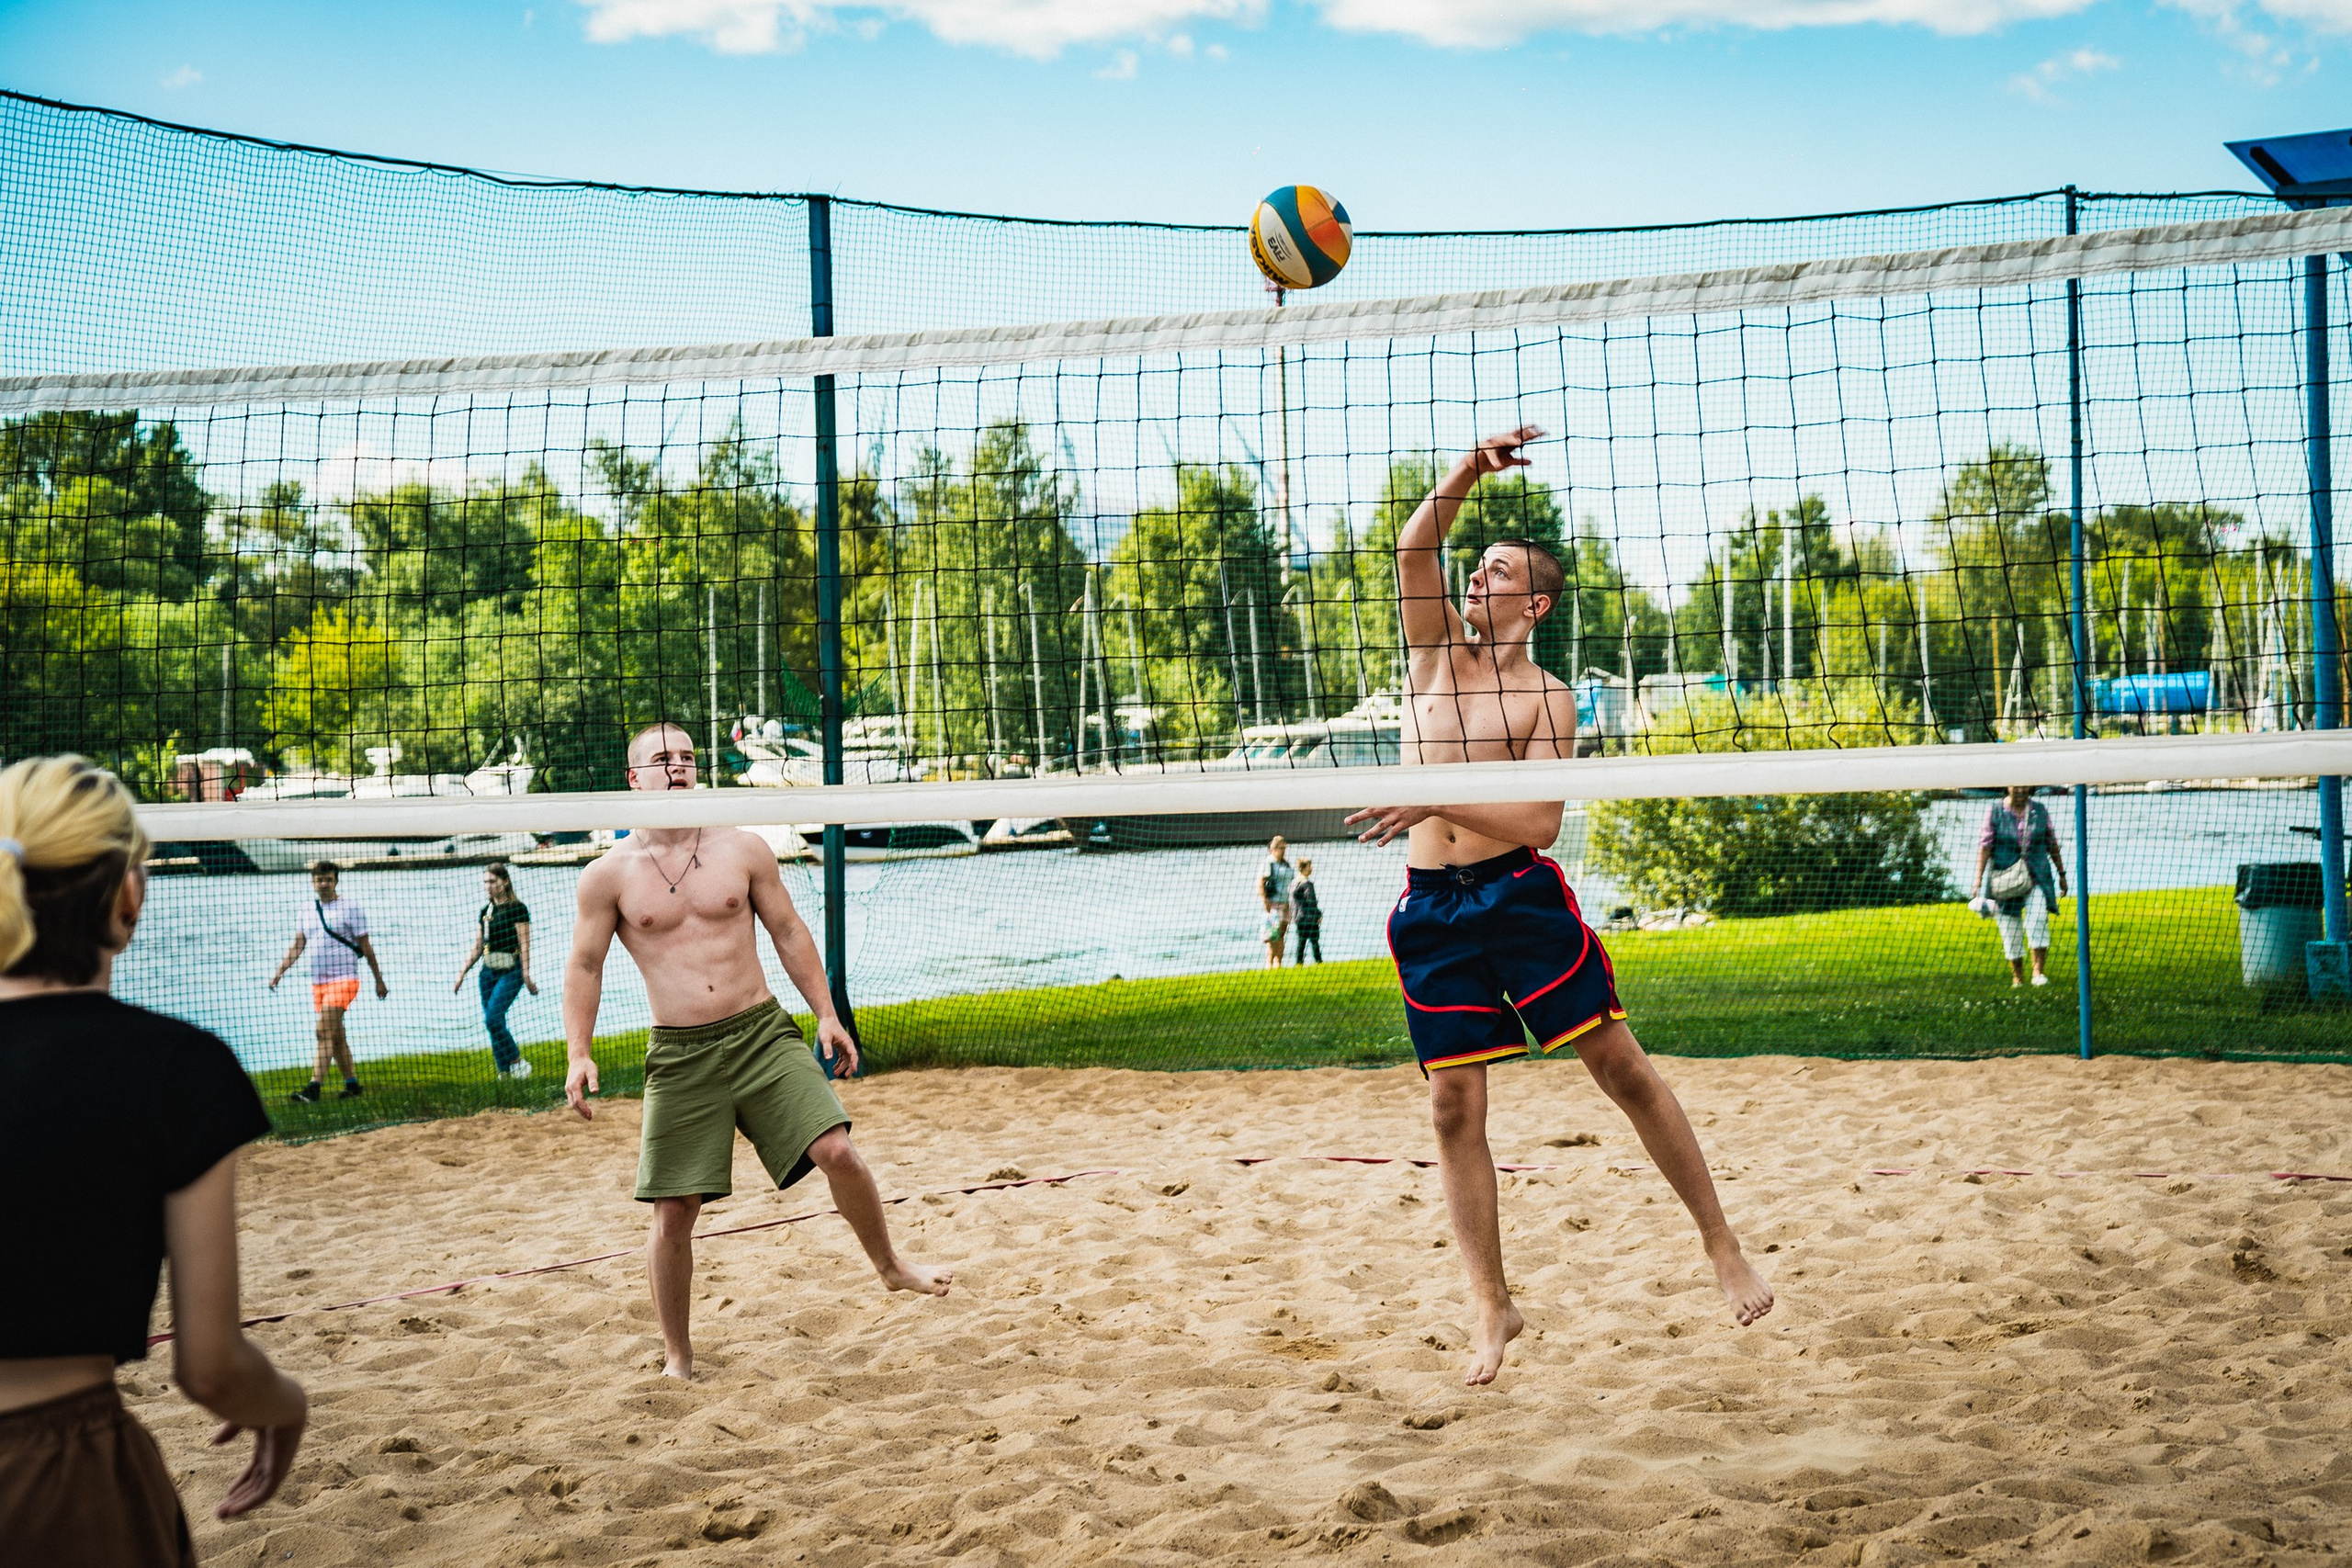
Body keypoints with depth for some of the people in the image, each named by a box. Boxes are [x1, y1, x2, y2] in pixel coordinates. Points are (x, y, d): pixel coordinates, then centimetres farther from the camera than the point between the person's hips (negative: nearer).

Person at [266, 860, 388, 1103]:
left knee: (324, 1030, -17)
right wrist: (279, 972, -1)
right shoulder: (308, 912, 12)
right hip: (317, 982, 6)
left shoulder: (350, 908, -4)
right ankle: (352, 1084, 17)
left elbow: (366, 947, -1)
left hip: (343, 979, -6)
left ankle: (314, 1087, -23)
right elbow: (296, 946, 12)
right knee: (336, 1036, 9)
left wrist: (379, 980, 1)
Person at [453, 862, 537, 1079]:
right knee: (490, 1022, 4)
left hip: (510, 971, -7)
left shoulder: (517, 908, -6)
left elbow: (524, 945, -10)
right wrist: (462, 972, 9)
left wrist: (526, 976, -15)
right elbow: (477, 948, 17)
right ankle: (504, 1072, 10)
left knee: (492, 1018, -19)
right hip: (488, 971, 7)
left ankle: (517, 1061, -5)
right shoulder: (485, 912, 13)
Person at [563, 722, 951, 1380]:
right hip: (679, 1054, -1)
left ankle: (891, 1266, 14)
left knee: (836, 1151, -13)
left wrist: (828, 1015, 8)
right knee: (673, 1211, -1)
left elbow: (789, 933, 11)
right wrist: (579, 1054, -7)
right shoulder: (609, 875, 0)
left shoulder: (743, 849, 4)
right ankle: (677, 1354, 18)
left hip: (762, 1031, 1)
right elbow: (584, 967, 5)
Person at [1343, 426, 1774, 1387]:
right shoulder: (1437, 652, 12)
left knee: (1621, 1067, -2)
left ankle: (1721, 1246, 11)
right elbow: (1413, 546, -3)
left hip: (1519, 892, -3)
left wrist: (1434, 801, -24)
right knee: (1454, 1107, 2)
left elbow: (1539, 820, -14)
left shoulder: (1546, 698, 0)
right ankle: (1492, 1307, 10)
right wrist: (1471, 468, -12)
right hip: (1430, 906, 4)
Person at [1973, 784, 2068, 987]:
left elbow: (2052, 844, 14)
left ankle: (2039, 972, -20)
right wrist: (1978, 878, -10)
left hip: (2037, 877, 1)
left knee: (2037, 918, -21)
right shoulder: (1994, 811, 0)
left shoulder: (2040, 811, 6)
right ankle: (2017, 978, 14)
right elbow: (1985, 845, -3)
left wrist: (2061, 874, 17)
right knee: (2010, 929, 1)